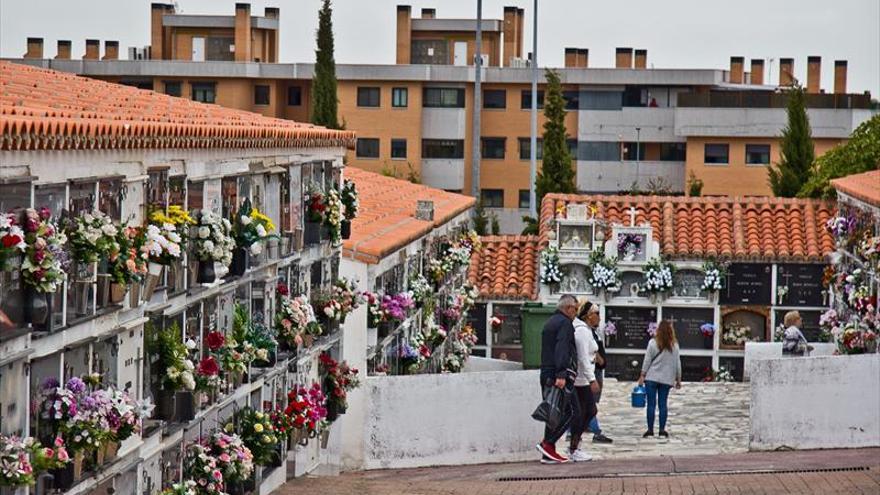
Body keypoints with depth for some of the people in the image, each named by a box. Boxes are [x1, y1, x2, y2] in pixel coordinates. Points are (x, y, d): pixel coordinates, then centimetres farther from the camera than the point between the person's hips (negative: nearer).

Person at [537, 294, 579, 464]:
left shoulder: (549, 323, 22)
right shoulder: (565, 323, -8)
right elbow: (561, 349, -20)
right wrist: (561, 375, -27)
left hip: (546, 374, 9)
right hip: (559, 376, -9)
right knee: (571, 411, -5)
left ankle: (549, 453, 8)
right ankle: (547, 443, -13)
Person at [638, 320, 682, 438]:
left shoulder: (653, 343, -7)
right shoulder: (674, 345, -1)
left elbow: (647, 361, -5)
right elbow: (677, 363, 5)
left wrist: (642, 375, 3)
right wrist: (678, 379, 14)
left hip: (651, 378, -2)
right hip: (666, 379, 2)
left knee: (651, 404, 1)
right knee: (663, 404, 6)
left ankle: (650, 430, 2)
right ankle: (662, 430, 6)